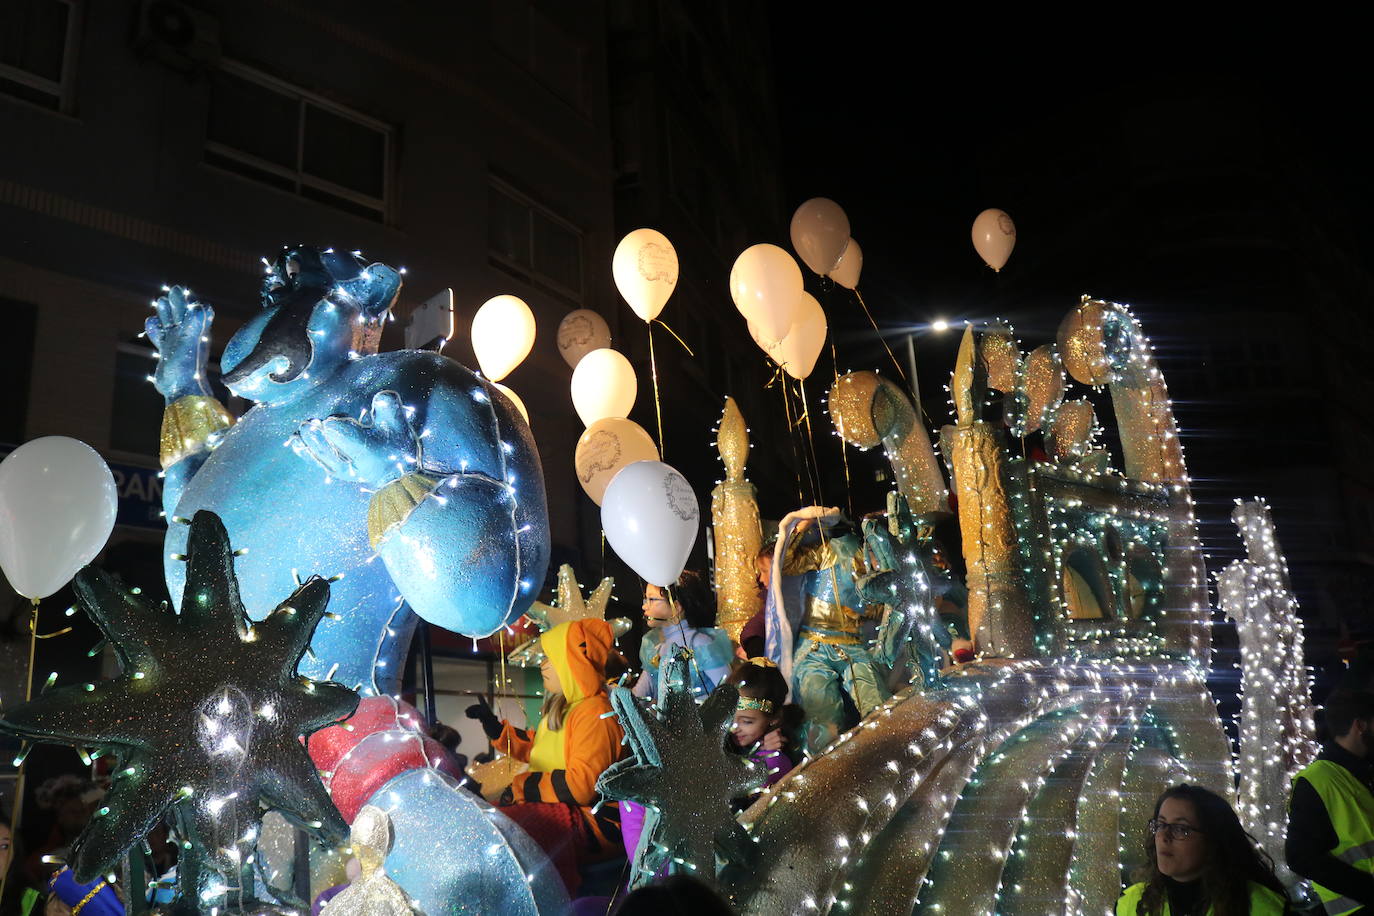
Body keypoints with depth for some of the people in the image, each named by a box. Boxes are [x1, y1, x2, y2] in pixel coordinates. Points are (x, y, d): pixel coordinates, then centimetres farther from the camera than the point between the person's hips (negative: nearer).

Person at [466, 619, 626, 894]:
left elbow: (581, 785, -23)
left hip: (594, 822, -11)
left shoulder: (594, 711, -17)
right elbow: (535, 749, 32)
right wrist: (495, 727, 23)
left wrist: (523, 787, -13)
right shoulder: (562, 708, 16)